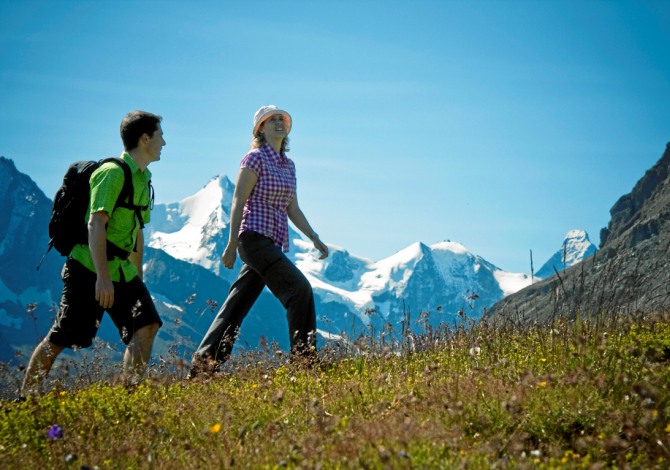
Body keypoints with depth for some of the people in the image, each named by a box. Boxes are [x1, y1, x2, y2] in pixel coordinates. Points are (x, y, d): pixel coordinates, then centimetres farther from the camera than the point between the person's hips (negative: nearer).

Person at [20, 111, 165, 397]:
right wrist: (102, 277, -28)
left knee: (146, 327, -8)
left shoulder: (143, 178, 15)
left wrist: (137, 277, 24)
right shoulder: (113, 173, -13)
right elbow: (96, 225, -21)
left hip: (121, 270, 8)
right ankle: (24, 399, 12)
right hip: (90, 269, -8)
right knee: (59, 340, -1)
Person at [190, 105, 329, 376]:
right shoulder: (255, 158, -5)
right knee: (299, 288, -17)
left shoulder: (289, 165, 17)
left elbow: (293, 209, 19)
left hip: (274, 243, 8)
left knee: (237, 305, 8)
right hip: (255, 237, -8)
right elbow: (238, 201, -9)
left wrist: (314, 238, 10)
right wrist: (232, 244, -14)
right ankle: (304, 358, -14)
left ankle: (202, 365, 12)